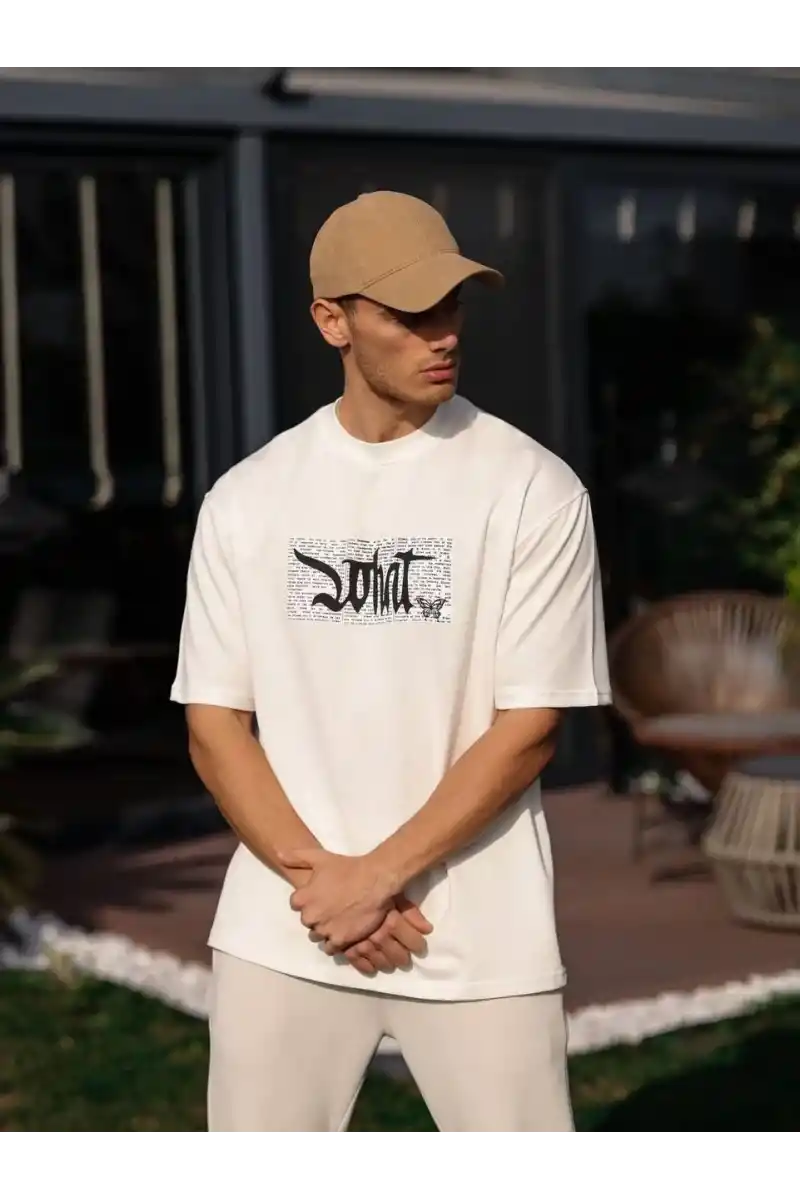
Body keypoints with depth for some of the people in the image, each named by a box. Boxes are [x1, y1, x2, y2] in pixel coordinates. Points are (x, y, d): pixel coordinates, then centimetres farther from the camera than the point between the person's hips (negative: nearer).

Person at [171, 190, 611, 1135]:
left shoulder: (533, 489, -5)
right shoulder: (247, 498, 4)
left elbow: (528, 730, -7)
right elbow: (214, 726, 4)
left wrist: (376, 877, -12)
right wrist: (319, 877, -9)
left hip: (482, 935, -2)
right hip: (281, 932, 2)